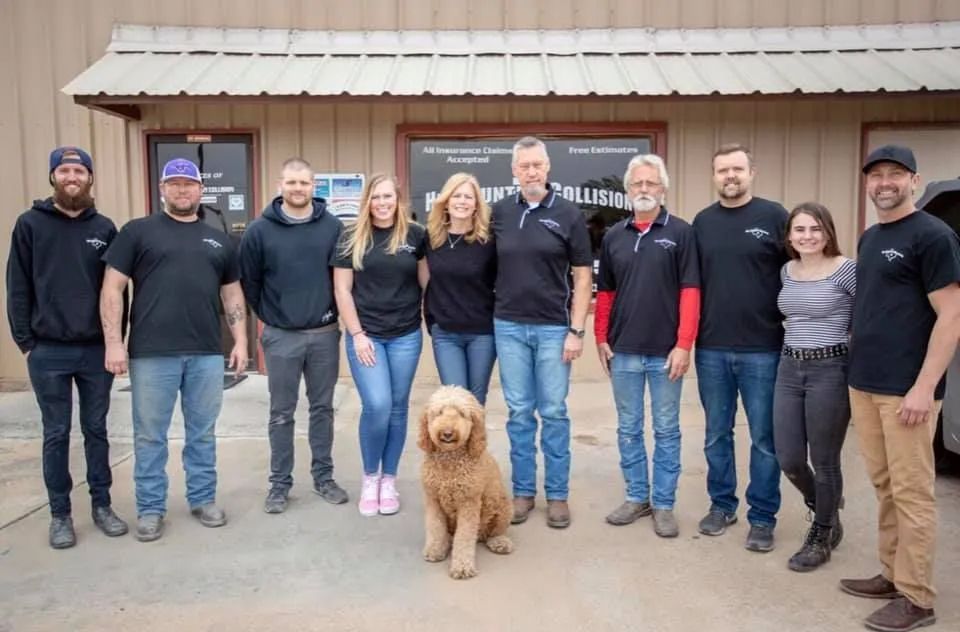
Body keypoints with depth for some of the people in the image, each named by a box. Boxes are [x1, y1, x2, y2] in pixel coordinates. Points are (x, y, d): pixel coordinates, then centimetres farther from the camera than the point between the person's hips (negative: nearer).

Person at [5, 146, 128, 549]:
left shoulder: (104, 228, 5)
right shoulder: (30, 224, 0)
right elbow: (18, 288, 0)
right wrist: (25, 341, -5)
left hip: (96, 350, 1)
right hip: (48, 352, -1)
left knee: (97, 430, 11)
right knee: (56, 434, 8)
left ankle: (102, 505, 23)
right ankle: (60, 514, 20)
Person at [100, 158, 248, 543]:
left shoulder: (217, 241, 14)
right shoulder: (137, 232, 3)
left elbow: (232, 294, 16)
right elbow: (112, 288, -1)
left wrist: (240, 341, 8)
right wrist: (114, 342, -8)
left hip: (206, 354, 3)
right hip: (151, 354, -3)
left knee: (203, 433, 12)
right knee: (150, 436, 7)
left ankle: (203, 499, 26)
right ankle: (150, 508, 20)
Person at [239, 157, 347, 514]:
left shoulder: (333, 227, -2)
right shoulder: (260, 230, -5)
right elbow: (248, 281, 3)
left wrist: (331, 311, 5)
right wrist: (268, 316, 7)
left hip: (325, 334, 1)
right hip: (281, 337, -1)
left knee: (323, 409, 12)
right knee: (281, 414, 8)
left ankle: (324, 477, 25)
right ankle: (280, 484, 20)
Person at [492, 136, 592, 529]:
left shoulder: (568, 215, -3)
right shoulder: (499, 212, 4)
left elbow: (583, 277, -2)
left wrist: (576, 330, -8)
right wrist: (497, 310, 6)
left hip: (553, 328, -2)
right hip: (509, 326, 2)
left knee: (554, 412, 6)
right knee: (519, 413, 9)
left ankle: (557, 494, 18)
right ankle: (523, 491, 21)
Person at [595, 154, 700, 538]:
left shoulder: (681, 233, -2)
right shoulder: (614, 236, 8)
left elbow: (690, 292, -7)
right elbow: (605, 293, 12)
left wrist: (684, 345, -13)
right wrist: (601, 338, 4)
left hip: (665, 352, -3)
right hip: (623, 351, 3)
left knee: (666, 431, 8)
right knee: (628, 429, 12)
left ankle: (664, 505, 19)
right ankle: (636, 497, 26)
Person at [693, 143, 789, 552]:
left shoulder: (774, 216, -2)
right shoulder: (703, 221, 8)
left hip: (762, 348, -3)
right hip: (711, 348, 3)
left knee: (764, 437, 6)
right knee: (716, 434, 13)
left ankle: (762, 517, 19)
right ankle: (722, 504, 28)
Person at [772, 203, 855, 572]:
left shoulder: (846, 271, -9)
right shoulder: (786, 271, 9)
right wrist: (795, 333, 13)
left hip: (830, 370, -6)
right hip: (789, 368, 6)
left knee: (824, 462, 6)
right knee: (788, 459, 8)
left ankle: (822, 537, 25)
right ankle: (827, 514, 37)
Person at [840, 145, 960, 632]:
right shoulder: (868, 238, 15)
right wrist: (858, 371, 15)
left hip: (906, 389, -7)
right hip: (863, 384, 7)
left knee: (911, 493, 0)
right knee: (884, 487, 14)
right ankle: (892, 575, 26)